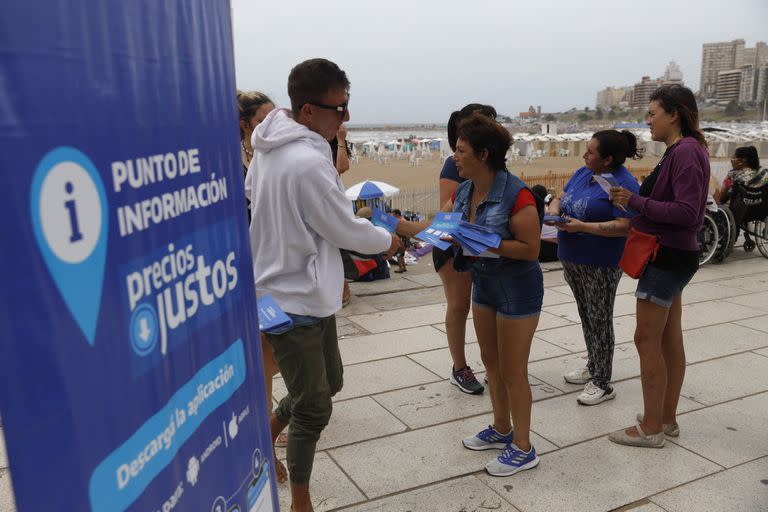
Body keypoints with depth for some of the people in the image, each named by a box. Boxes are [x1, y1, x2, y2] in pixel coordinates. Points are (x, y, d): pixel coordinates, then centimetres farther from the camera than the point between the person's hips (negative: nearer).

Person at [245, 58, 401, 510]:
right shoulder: (310, 163, -27)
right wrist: (386, 241, 4)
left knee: (329, 382, 23)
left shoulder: (271, 146, 3)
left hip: (306, 290, 9)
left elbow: (254, 192, 18)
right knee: (314, 409, 6)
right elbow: (346, 231, -17)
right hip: (295, 299, -9)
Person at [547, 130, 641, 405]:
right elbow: (560, 198, 16)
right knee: (587, 317, 19)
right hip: (572, 260, 8)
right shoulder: (582, 173, 9)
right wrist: (554, 210, -7)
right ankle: (593, 366, 36)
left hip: (599, 266, -8)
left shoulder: (623, 184, -17)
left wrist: (582, 226, -26)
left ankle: (603, 383, 13)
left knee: (599, 321, 2)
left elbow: (623, 227, -23)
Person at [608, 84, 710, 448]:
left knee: (647, 340, -3)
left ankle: (651, 428, 9)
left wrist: (636, 202, -22)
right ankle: (667, 419, 28)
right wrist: (633, 200, 2)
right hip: (670, 255, 10)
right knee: (669, 339, 15)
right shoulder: (680, 151, 12)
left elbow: (687, 212, -25)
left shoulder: (687, 151, -18)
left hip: (667, 257, -10)